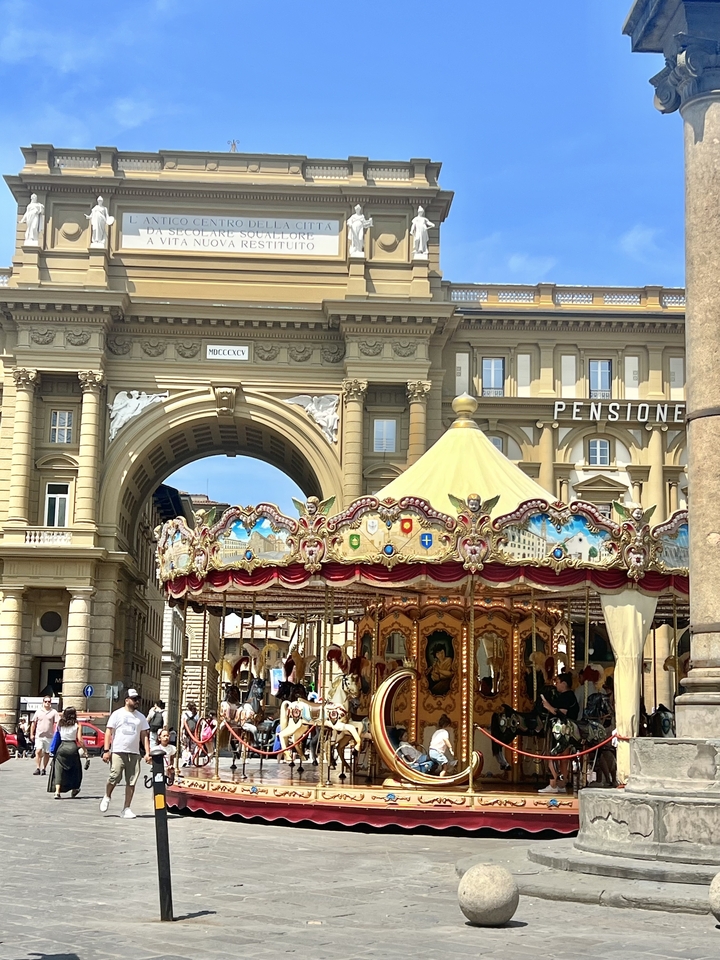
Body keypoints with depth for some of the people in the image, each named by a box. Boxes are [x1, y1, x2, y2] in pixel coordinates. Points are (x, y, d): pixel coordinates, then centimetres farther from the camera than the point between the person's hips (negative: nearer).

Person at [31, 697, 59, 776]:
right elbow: (33, 723, 11)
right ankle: (37, 768, -13)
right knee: (38, 751, -12)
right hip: (39, 736, 0)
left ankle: (44, 769, 16)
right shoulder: (38, 711, 8)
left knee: (46, 753, 6)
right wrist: (31, 734, 6)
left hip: (49, 736, 0)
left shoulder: (54, 712, 2)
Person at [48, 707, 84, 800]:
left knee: (59, 770, 1)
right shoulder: (76, 725, -3)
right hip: (72, 747, -1)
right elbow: (79, 740, -6)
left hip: (62, 747, 1)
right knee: (75, 770, 19)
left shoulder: (60, 723, 2)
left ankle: (57, 792, -14)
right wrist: (84, 749, 1)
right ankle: (74, 790, 30)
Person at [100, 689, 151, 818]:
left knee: (131, 782, -1)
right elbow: (108, 732, 1)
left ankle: (126, 809, 5)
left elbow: (144, 735, 15)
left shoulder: (141, 717, 15)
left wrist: (147, 753, 4)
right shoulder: (117, 714, 4)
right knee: (115, 777, -12)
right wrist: (106, 750, -8)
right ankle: (107, 797, 18)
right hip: (118, 752, -4)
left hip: (134, 754, 4)